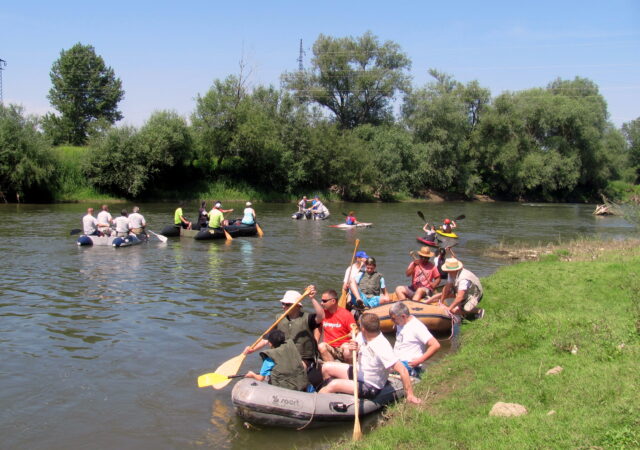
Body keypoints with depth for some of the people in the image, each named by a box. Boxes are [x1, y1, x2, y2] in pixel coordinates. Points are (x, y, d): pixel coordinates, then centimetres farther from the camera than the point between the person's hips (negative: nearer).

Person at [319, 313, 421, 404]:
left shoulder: (382, 348, -31)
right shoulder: (361, 336, -7)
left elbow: (402, 370, -31)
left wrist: (409, 395, -28)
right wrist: (352, 351, -17)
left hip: (370, 388, -8)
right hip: (358, 373, 8)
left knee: (333, 385, -22)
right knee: (326, 367, 5)